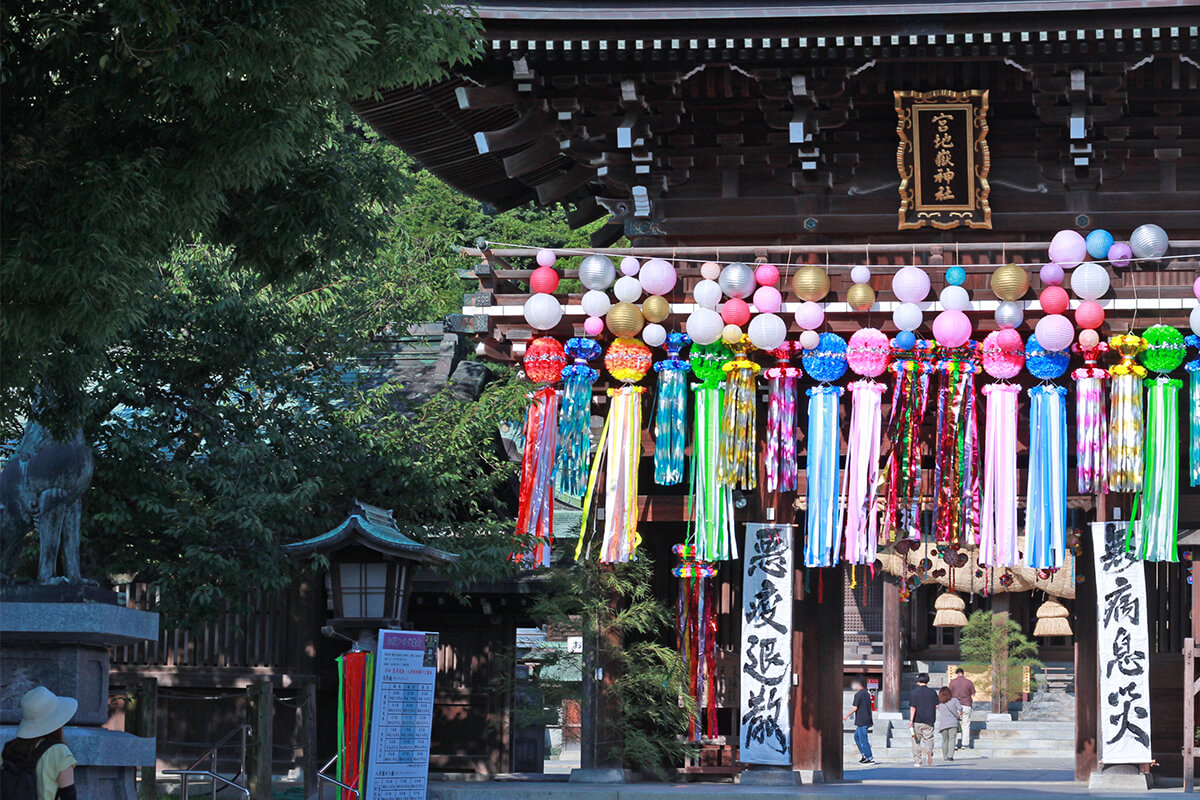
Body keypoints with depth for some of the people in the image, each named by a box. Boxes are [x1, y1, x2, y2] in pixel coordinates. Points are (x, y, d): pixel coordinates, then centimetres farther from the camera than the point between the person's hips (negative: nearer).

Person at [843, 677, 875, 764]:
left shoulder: (858, 694, -14)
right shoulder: (867, 693, 12)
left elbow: (855, 708, -16)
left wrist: (847, 716, -5)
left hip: (861, 721, -9)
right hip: (868, 720, 9)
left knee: (863, 739, -3)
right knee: (856, 736, 19)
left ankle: (870, 758, -2)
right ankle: (864, 755, 16)